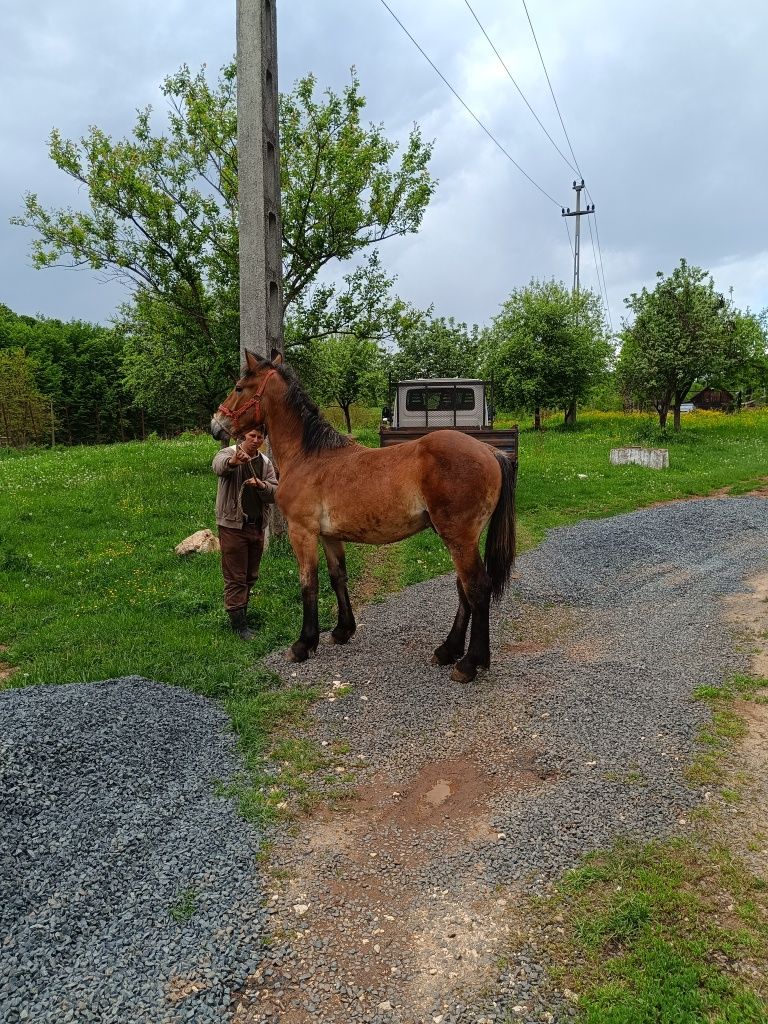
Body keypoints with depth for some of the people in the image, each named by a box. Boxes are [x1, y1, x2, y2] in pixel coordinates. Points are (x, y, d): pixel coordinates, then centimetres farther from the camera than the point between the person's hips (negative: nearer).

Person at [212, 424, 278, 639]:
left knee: (250, 576, 16)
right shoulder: (228, 454, -7)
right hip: (233, 526, -6)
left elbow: (276, 493, 3)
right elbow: (218, 466, -32)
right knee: (235, 578, -2)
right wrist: (232, 461, -56)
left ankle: (241, 611, 32)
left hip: (257, 527, 6)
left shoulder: (265, 463, 10)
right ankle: (239, 624, 3)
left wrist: (262, 485, -19)